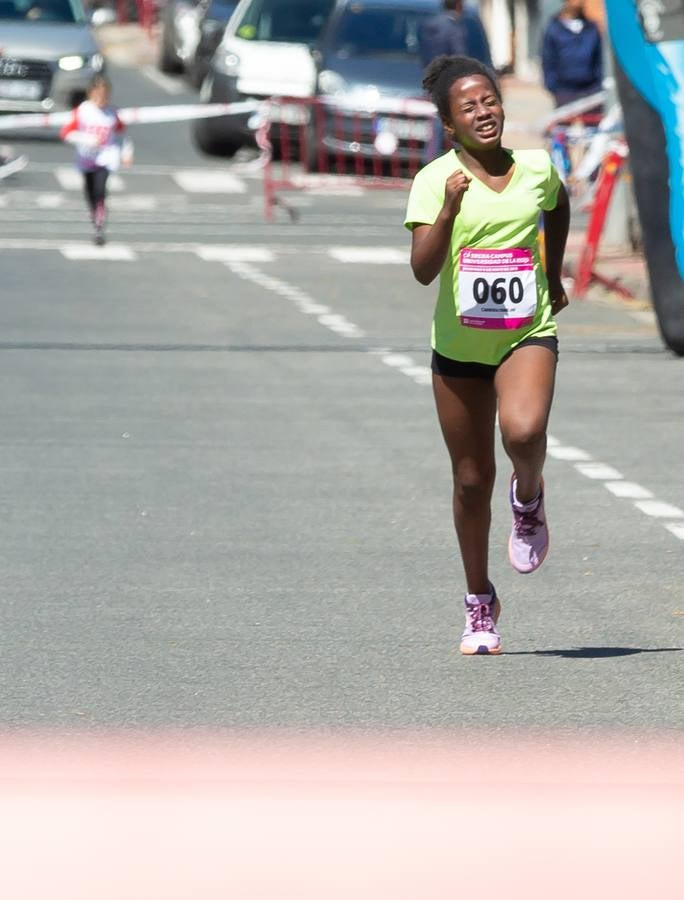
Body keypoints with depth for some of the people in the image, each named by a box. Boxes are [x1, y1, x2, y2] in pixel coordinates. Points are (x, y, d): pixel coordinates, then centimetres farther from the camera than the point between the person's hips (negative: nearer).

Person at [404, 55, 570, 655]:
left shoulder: (538, 168, -1)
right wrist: (450, 210, -32)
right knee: (472, 480, 8)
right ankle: (480, 603, 25)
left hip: (528, 335, 0)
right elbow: (422, 269, -19)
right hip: (459, 345, 0)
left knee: (524, 431, -31)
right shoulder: (436, 179, -9)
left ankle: (529, 500, 4)